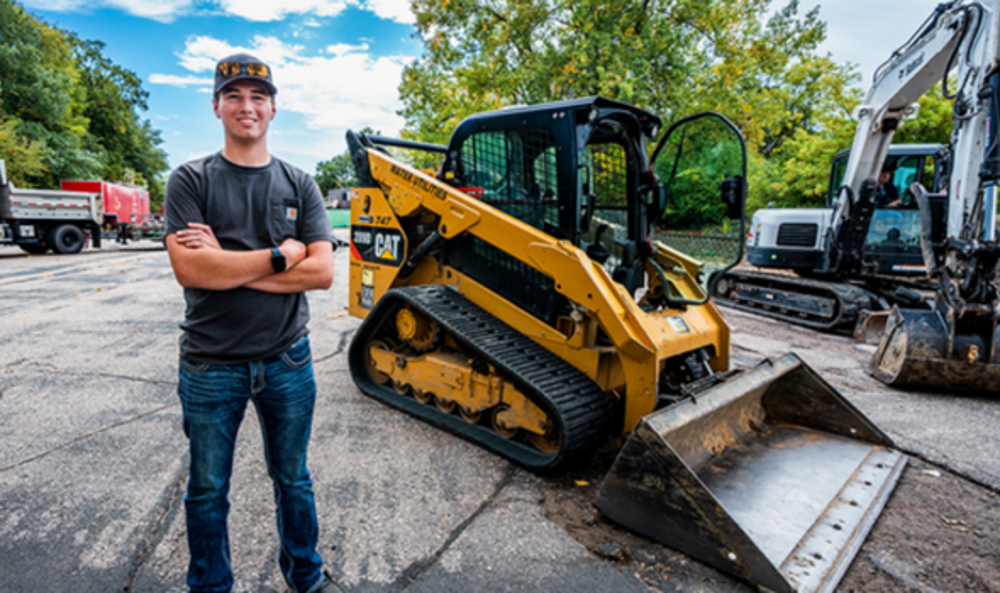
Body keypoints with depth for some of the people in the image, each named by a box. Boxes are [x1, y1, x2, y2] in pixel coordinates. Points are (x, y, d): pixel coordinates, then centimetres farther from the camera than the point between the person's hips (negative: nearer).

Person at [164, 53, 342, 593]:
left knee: (293, 481, 19)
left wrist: (227, 264, -16)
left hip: (287, 362, 2)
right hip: (211, 366, -1)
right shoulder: (190, 181, -2)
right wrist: (280, 255, -15)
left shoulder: (298, 185, 2)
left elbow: (322, 271, -11)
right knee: (208, 491, 16)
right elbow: (189, 269, -18)